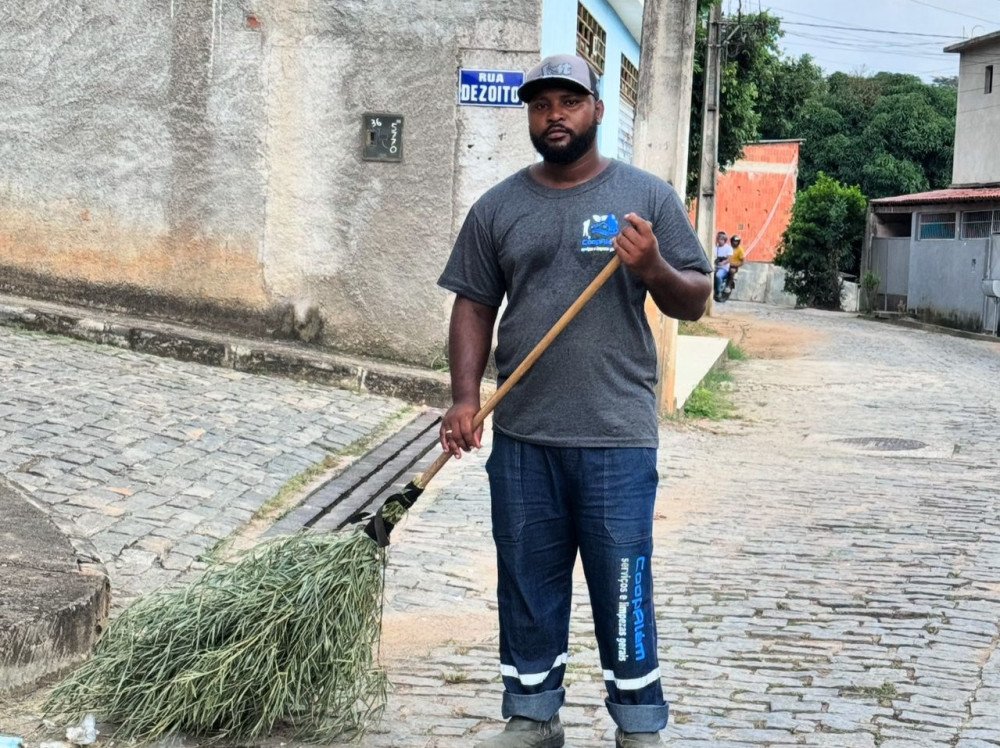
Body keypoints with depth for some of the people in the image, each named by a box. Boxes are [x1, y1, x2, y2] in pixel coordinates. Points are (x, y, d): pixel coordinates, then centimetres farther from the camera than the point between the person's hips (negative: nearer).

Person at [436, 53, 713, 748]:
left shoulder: (648, 196, 3)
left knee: (623, 587, 1)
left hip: (617, 437, -2)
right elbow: (474, 305, 9)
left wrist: (655, 269, -17)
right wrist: (465, 398, -3)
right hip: (521, 436, 3)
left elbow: (695, 302, 4)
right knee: (527, 584, 11)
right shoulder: (498, 208, 8)